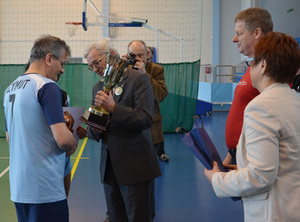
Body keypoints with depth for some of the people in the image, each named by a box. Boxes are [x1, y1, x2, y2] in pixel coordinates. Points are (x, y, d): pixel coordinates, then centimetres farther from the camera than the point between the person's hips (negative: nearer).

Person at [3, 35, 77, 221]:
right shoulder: (47, 86, -13)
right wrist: (72, 146, 0)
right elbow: (63, 139, -21)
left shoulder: (10, 89, 13)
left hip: (18, 187, 9)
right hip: (45, 189, -8)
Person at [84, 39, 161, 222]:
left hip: (135, 166, -6)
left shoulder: (139, 79, -6)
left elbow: (145, 119, -16)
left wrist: (113, 108, -24)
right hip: (109, 167, 6)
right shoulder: (98, 87, 15)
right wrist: (94, 128, -6)